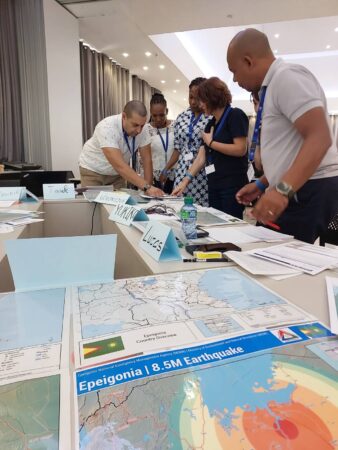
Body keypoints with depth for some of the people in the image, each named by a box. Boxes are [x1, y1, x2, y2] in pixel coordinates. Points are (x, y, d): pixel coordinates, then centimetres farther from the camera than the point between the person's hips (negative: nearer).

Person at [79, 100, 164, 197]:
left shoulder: (141, 129, -18)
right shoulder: (107, 128, -34)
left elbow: (147, 159, -14)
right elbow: (119, 165, -42)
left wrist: (149, 188, -25)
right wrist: (147, 187, -50)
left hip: (116, 172, 4)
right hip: (93, 170, -4)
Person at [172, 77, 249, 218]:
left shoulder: (235, 115, -5)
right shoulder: (211, 124, 16)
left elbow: (240, 149, -17)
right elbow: (202, 157, 12)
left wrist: (211, 142, -8)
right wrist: (186, 180, 3)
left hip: (233, 185, -7)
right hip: (214, 185, 7)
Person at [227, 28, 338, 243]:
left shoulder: (287, 76, -12)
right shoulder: (274, 85, 19)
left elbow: (319, 138, -23)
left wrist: (283, 189, -32)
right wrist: (261, 184, 19)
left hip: (311, 190, -9)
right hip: (294, 190, 9)